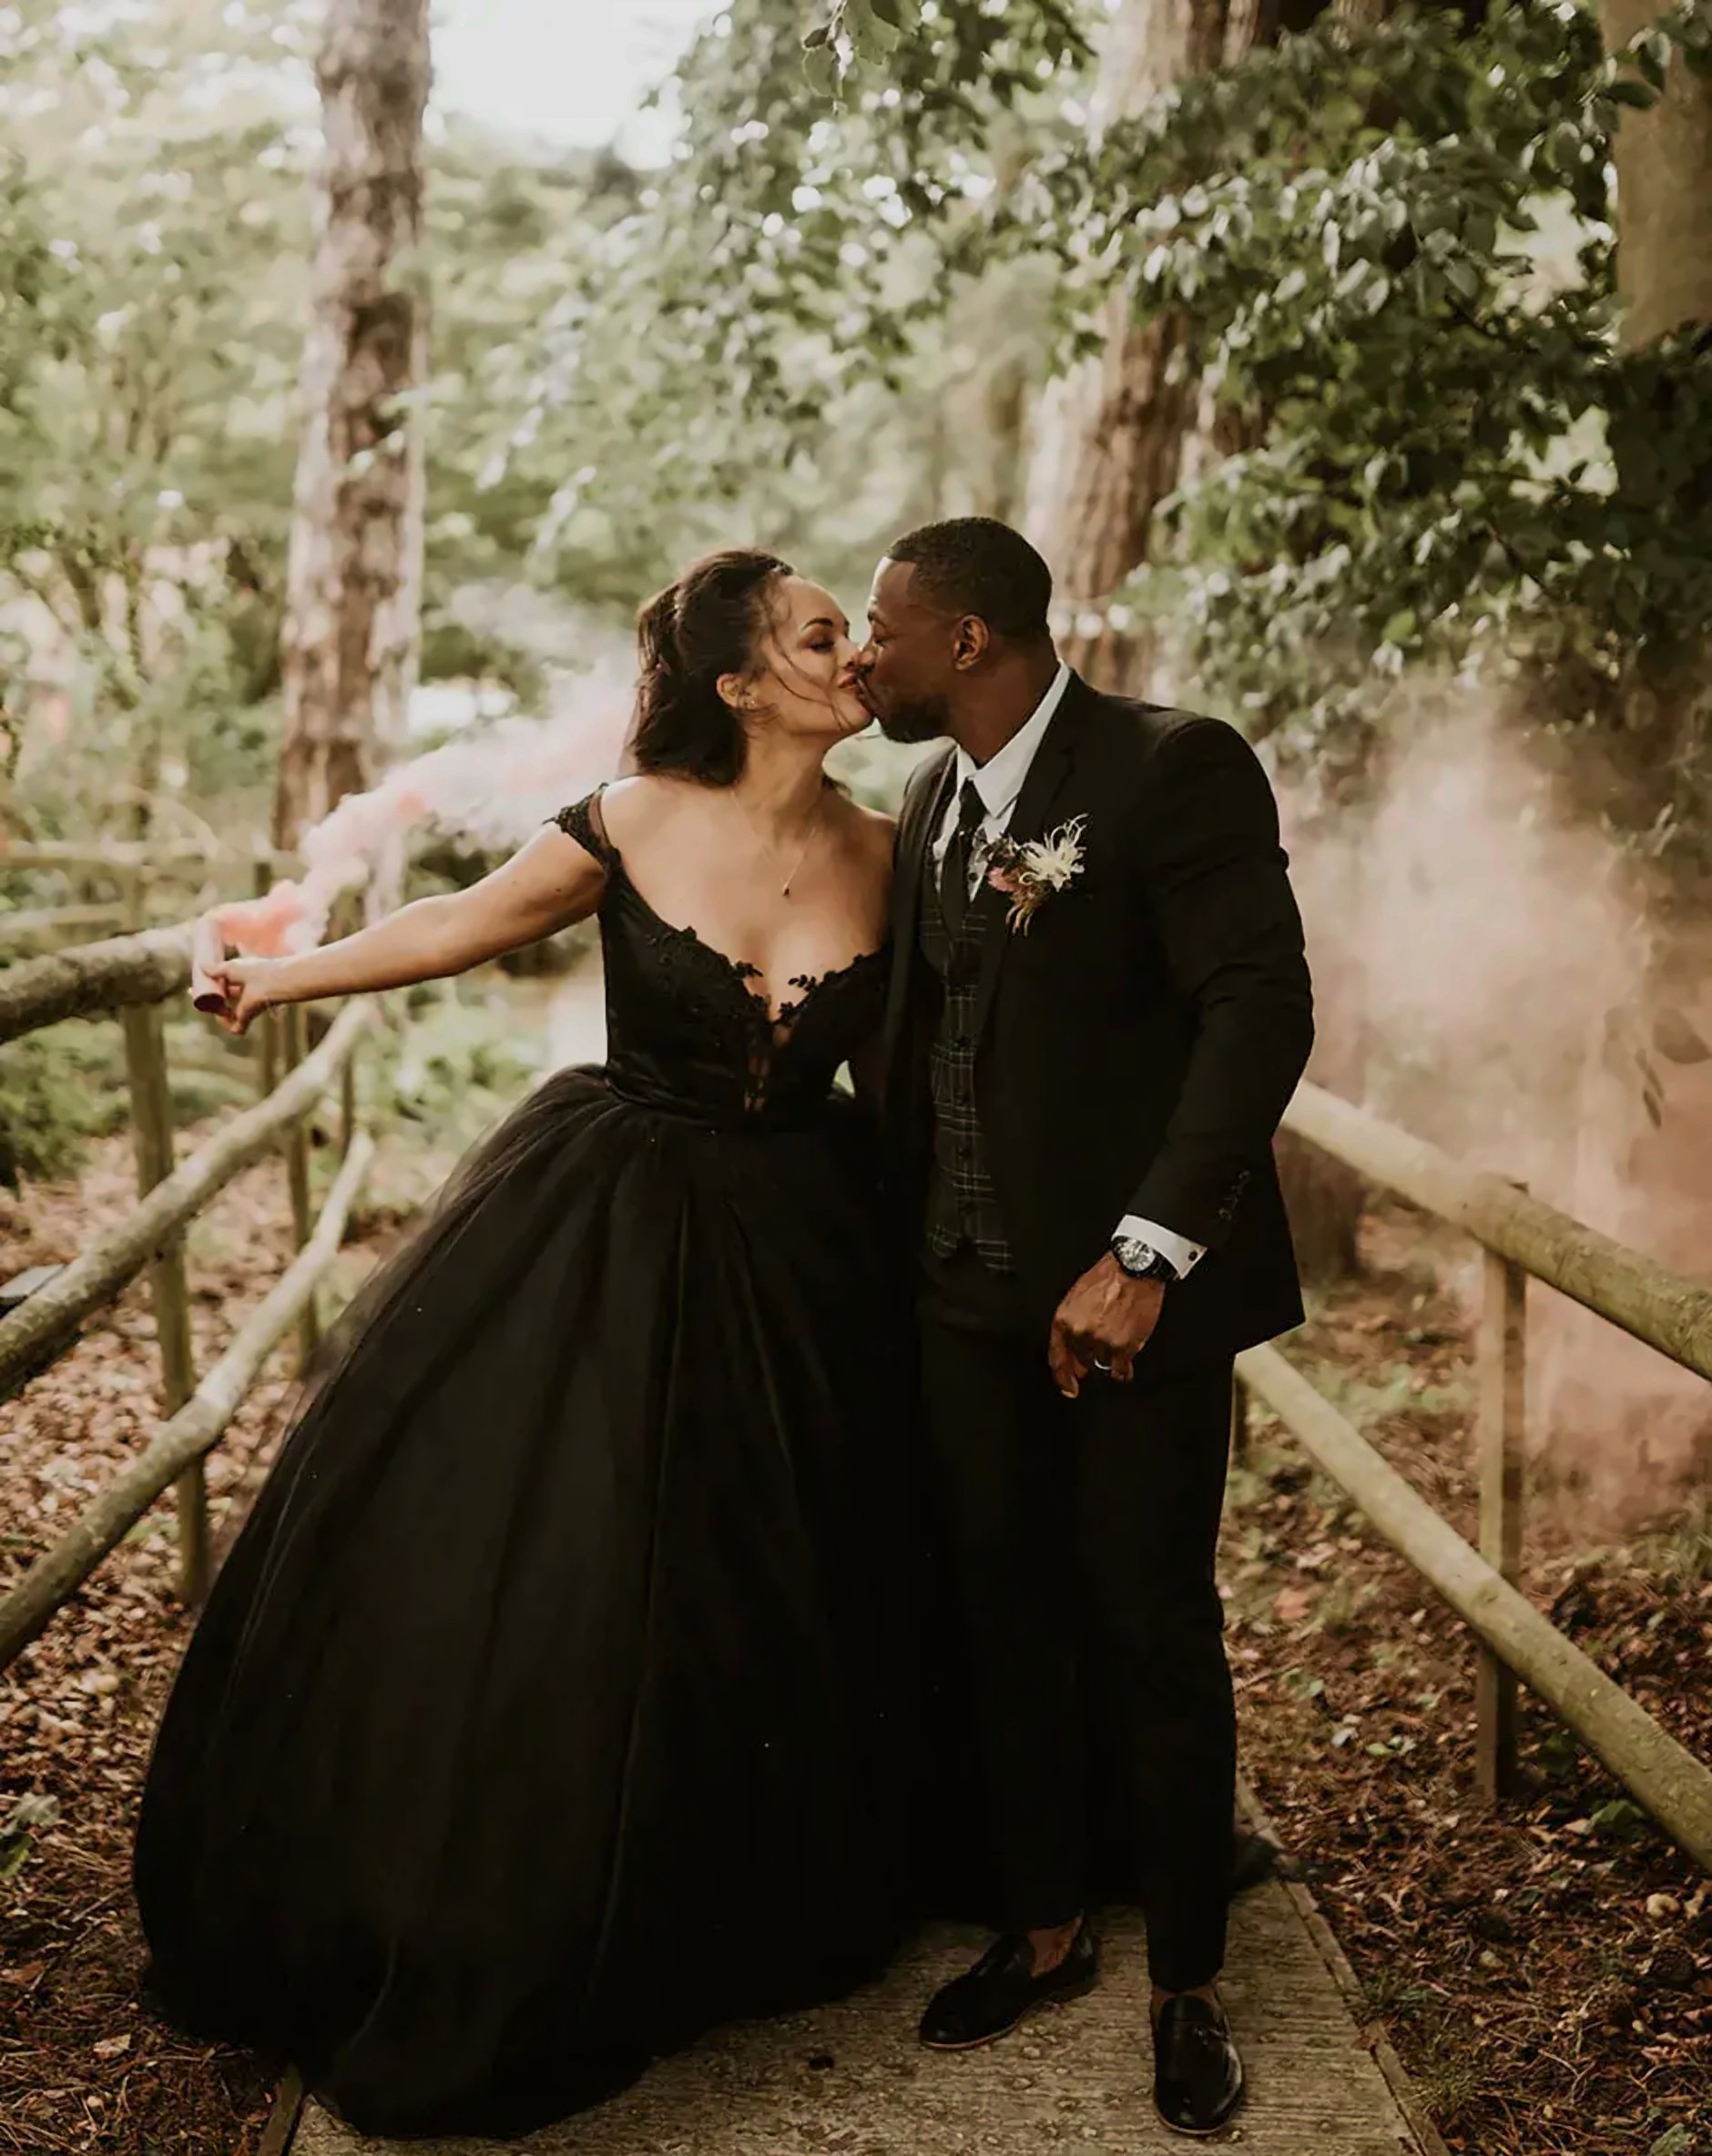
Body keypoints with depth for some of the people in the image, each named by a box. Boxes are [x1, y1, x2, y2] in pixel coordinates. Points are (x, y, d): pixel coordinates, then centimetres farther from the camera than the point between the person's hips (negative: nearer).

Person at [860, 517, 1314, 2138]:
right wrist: (904, 1239, 9)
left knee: (1151, 1625, 4)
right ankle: (1043, 1929, 31)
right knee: (1003, 1607, 12)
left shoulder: (1173, 770, -13)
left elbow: (1261, 1012, -19)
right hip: (974, 1280, 6)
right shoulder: (933, 801, 11)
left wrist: (1144, 1255, -25)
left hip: (1137, 1283, -6)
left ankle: (1187, 1987, 22)